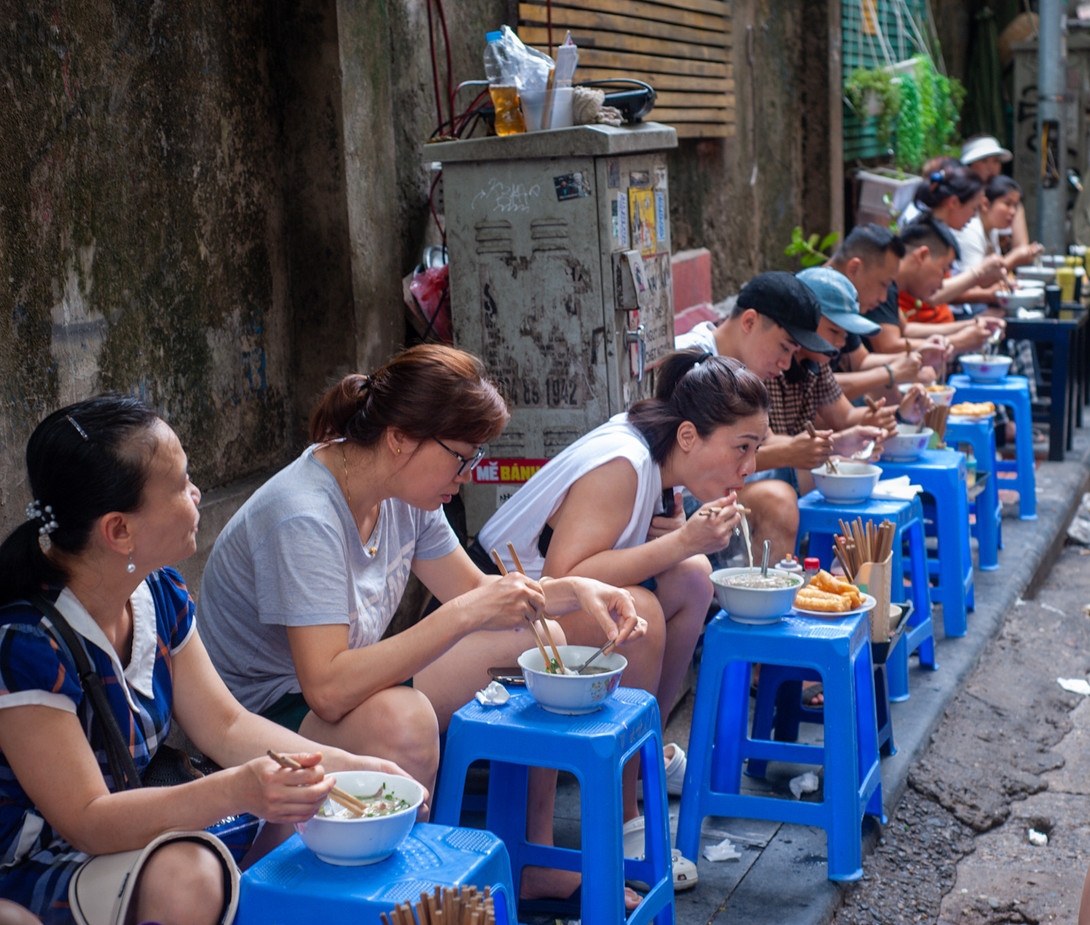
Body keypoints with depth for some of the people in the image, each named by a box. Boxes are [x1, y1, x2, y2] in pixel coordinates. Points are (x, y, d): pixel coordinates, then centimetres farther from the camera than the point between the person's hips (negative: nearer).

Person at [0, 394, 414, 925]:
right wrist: (237, 790, -40)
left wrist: (349, 767, -8)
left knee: (305, 800, 0)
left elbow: (225, 725, 4)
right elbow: (87, 821, -28)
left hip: (134, 826, 8)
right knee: (186, 875, -34)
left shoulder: (160, 593, -2)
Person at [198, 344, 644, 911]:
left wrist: (576, 591, -9)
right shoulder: (302, 518, -31)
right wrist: (466, 614, -38)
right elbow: (328, 689, -39)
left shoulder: (403, 494, -5)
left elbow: (472, 589, 8)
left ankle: (535, 860, 12)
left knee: (540, 639, 3)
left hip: (354, 683, 9)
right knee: (401, 716, -40)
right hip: (264, 715, -9)